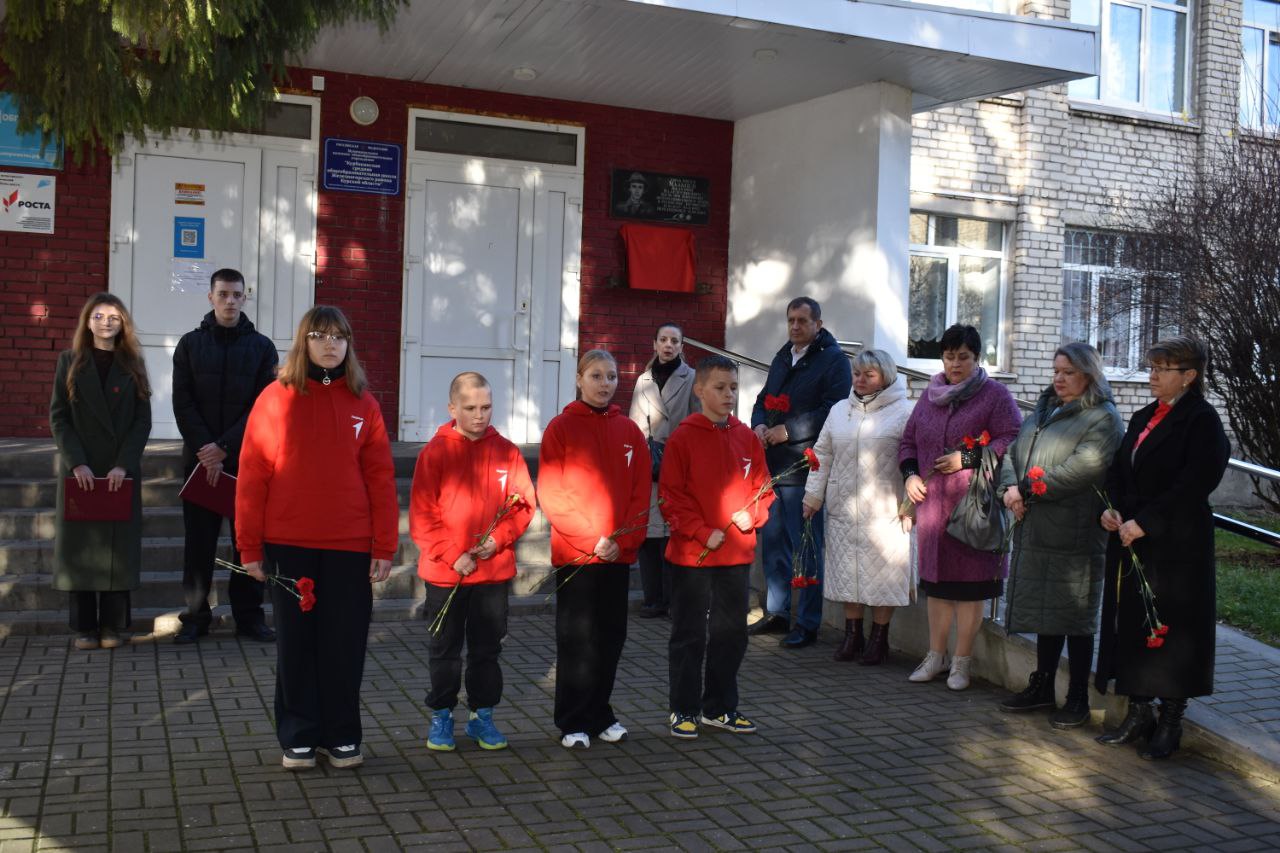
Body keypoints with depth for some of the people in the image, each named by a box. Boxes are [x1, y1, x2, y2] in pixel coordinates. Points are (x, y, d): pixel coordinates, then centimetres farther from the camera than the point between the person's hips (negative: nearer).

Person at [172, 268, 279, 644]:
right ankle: (196, 615, 13)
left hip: (247, 459, 0)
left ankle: (249, 615, 11)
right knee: (199, 540, 4)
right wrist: (206, 451, -12)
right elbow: (183, 404, 0)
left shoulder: (262, 347, 4)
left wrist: (224, 447, -13)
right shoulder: (190, 344, 7)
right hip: (200, 459, 1)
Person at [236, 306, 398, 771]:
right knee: (296, 642, 8)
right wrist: (250, 547, -4)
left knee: (345, 643, 6)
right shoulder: (275, 398, 0)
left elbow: (380, 478, 2)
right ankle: (298, 737, 20)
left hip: (350, 546, 1)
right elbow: (252, 476, -1)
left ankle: (341, 735, 20)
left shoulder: (362, 403, 4)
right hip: (288, 544, -1)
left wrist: (384, 547, -2)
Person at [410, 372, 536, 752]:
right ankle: (441, 716, 23)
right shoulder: (435, 451, -5)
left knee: (487, 647, 11)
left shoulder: (506, 451, 2)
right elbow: (422, 514, -8)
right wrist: (453, 554, -15)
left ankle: (482, 715, 24)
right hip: (444, 572, -2)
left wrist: (499, 538, -12)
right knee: (445, 647, 10)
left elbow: (524, 504, 4)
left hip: (495, 570, 2)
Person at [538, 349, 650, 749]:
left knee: (611, 635, 10)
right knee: (576, 638, 0)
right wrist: (592, 538, -14)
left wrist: (624, 540, -7)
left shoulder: (629, 430, 8)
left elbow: (641, 491, 6)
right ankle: (573, 722, 10)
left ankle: (599, 713, 23)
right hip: (574, 553, -4)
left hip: (619, 553, 4)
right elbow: (550, 494, -8)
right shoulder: (561, 428, -2)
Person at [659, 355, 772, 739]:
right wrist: (703, 533, -16)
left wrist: (752, 514, -8)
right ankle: (684, 710, 17)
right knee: (689, 635, 5)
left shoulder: (746, 438, 6)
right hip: (691, 554, -5)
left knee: (731, 633, 13)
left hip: (737, 554, 5)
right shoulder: (683, 437, -7)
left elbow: (762, 488, 12)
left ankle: (719, 707, 27)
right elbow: (671, 497, -9)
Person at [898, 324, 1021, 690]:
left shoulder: (995, 395, -1)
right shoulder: (930, 395, 15)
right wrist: (909, 473, 3)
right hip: (931, 503, 5)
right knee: (936, 580, 11)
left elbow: (1013, 440, -10)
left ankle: (962, 662, 11)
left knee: (969, 584, 0)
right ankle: (935, 656, 23)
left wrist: (967, 460, -16)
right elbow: (908, 440, 21)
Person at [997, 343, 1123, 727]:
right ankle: (1042, 688, 27)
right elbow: (1012, 453, 13)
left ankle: (1078, 700, 11)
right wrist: (1010, 486, -7)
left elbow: (1081, 468, -21)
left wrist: (1028, 489, -16)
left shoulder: (1102, 418, -8)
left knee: (1074, 618, 1)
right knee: (1045, 612, 16)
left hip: (1074, 536, -7)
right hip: (1035, 531, 7)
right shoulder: (1044, 410, 17)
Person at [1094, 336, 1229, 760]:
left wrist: (1143, 522, -20)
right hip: (1131, 541, 8)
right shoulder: (1143, 418, 14)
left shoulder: (1203, 422, -10)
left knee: (1171, 627, 1)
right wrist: (1112, 509, -3)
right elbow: (1118, 471, 16)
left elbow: (1192, 485, -18)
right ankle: (1139, 714, 23)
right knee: (1130, 624, 11)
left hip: (1176, 546, -8)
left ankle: (1171, 722, 14)